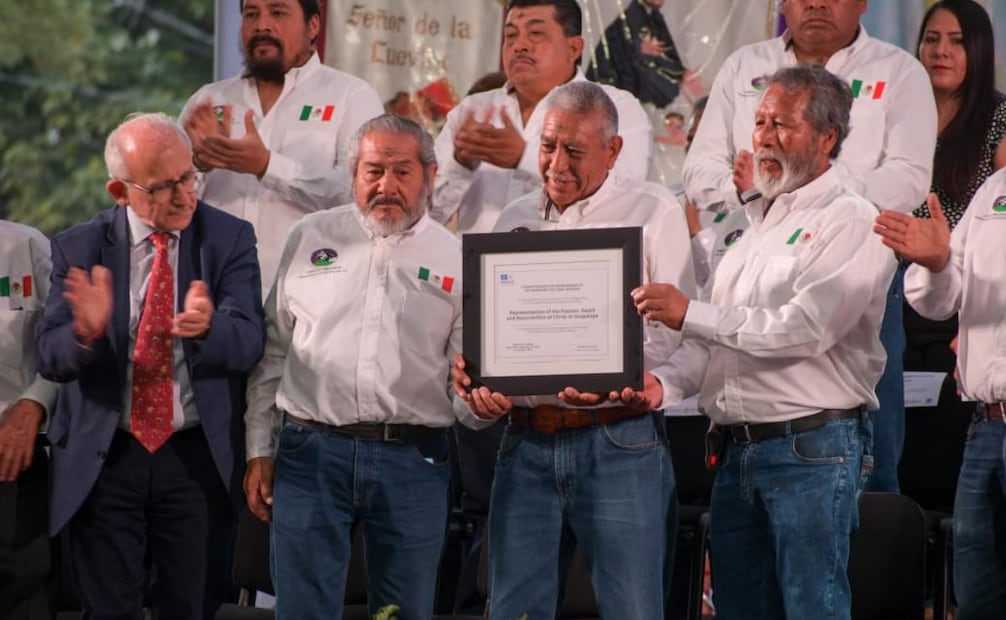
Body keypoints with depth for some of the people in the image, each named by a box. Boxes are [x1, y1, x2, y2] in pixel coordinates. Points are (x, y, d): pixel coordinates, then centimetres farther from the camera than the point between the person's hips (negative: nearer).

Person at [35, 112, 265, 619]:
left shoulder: (228, 239, -1)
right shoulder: (78, 249, -1)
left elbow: (248, 343, -12)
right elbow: (49, 358, -8)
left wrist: (207, 326, -36)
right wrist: (85, 332, -32)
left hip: (196, 457, 0)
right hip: (102, 458, 0)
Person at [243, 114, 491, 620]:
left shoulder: (454, 260, 7)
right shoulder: (310, 238, 10)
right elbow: (272, 350, 12)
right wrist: (259, 450, 7)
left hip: (413, 462, 0)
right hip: (311, 451, 0)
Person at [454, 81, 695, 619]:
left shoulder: (653, 212, 3)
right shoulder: (514, 220, 18)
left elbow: (676, 328, -6)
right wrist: (472, 373, -3)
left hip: (618, 445, -4)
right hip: (526, 442, 5)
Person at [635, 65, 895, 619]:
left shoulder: (851, 224, -6)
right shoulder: (756, 222, 20)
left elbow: (804, 328, -18)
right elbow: (711, 341, 18)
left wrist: (690, 314, -17)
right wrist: (664, 382, -3)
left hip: (811, 450, -8)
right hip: (736, 447, 8)